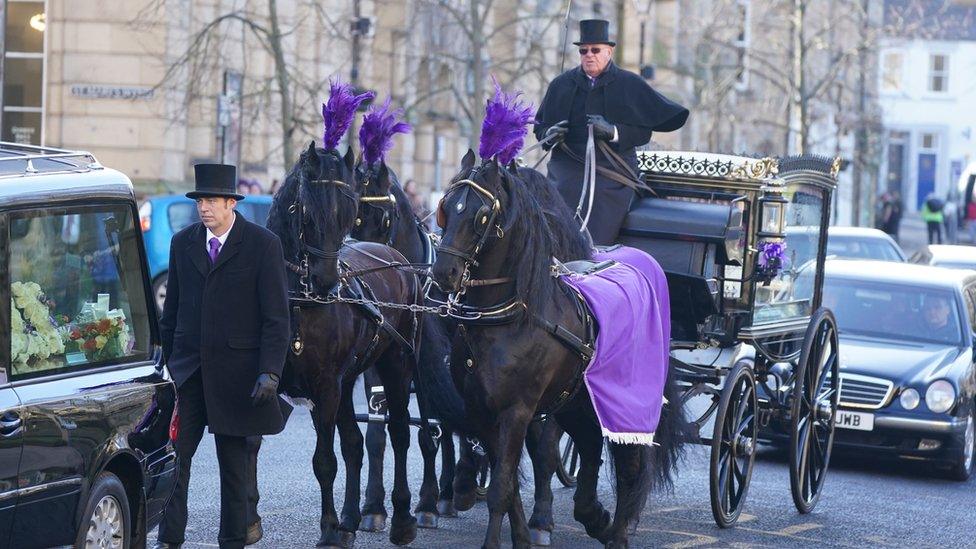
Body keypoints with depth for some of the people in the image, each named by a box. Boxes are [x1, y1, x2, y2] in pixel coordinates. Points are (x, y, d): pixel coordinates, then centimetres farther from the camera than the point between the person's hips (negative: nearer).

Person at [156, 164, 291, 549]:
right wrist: (164, 361, 9)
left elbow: (276, 316, -7)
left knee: (235, 463, 6)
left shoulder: (263, 245, -5)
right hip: (187, 369, 3)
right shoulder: (183, 243, 8)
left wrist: (270, 372, -14)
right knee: (172, 455, -5)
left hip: (236, 372, -3)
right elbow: (171, 311, 14)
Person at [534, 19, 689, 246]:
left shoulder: (631, 85, 7)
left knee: (598, 241, -12)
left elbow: (643, 131, 1)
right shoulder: (562, 84, 14)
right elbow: (540, 126, 19)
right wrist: (550, 135, -4)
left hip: (611, 174, -2)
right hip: (567, 172, 2)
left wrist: (613, 132, -16)